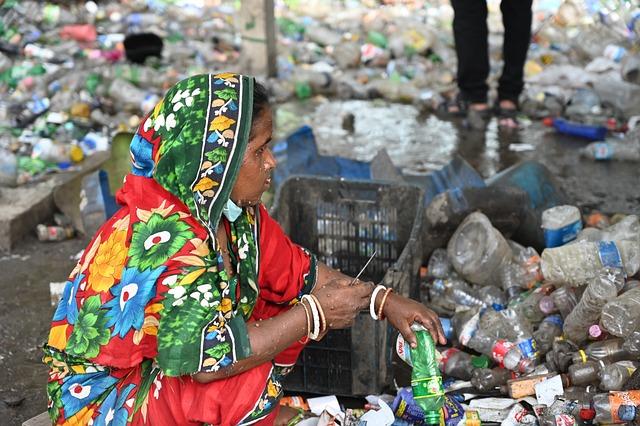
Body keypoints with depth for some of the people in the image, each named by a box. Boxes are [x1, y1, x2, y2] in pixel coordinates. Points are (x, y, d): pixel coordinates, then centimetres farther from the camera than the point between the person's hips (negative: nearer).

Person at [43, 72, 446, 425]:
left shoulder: (235, 212, -3)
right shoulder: (167, 237, -31)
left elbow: (299, 271, 9)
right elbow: (207, 359, -35)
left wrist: (383, 300, -1)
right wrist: (314, 314, -26)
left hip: (166, 363, 9)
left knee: (291, 304, -3)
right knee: (250, 378, -32)